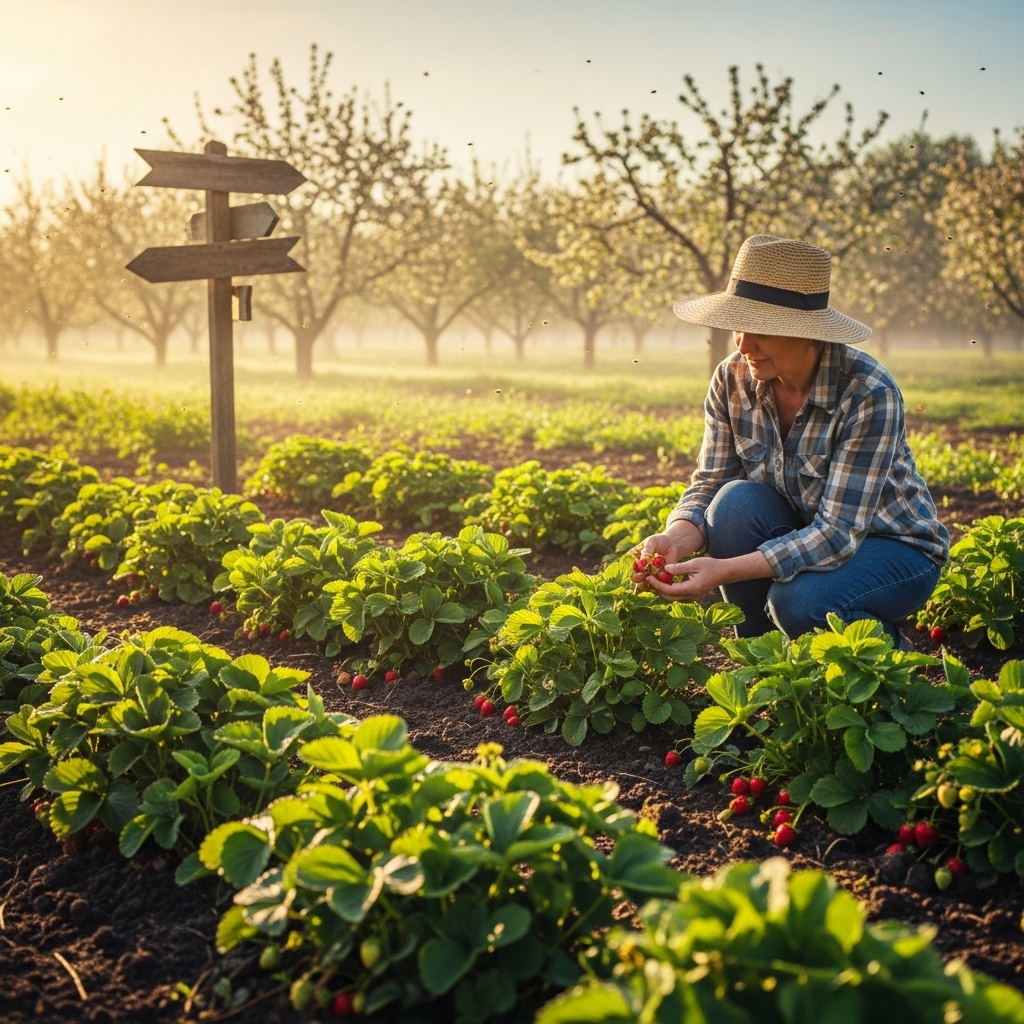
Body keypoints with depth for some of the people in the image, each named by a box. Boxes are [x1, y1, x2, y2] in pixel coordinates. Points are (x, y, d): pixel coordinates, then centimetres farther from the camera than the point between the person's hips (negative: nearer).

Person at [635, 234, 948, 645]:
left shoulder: (868, 394, -28)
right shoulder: (732, 380, -12)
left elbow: (839, 533, -31)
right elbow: (708, 488, -10)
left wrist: (725, 571, -41)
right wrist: (675, 540, -34)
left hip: (893, 549, -4)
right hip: (797, 540, 4)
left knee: (800, 600, -34)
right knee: (736, 501, -27)